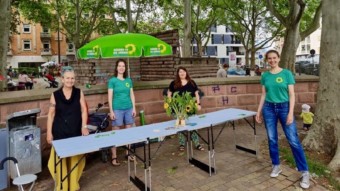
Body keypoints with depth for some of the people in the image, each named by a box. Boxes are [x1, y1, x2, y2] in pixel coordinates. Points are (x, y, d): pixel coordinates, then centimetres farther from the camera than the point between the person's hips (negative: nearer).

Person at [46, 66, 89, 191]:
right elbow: (51, 114, 2)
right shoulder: (55, 95, 1)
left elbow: (83, 110, 1)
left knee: (75, 157, 8)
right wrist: (49, 133, -1)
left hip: (76, 131, 1)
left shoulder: (79, 93, 3)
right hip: (60, 132, 0)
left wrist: (84, 126, -11)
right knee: (60, 158, 1)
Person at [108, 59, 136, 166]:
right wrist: (111, 111, -10)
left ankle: (128, 154, 23)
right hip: (117, 109, -4)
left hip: (129, 109, 5)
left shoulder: (129, 80, 10)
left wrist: (134, 108, 7)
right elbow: (110, 97, -5)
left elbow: (132, 95, 12)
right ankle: (114, 157, 6)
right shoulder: (112, 80, -3)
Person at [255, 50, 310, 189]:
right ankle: (276, 166, 24)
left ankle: (305, 172, 7)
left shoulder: (287, 73, -4)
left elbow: (291, 94, -5)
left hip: (284, 107, -3)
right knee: (272, 139, 8)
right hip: (269, 109, 3)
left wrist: (290, 112, -13)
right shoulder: (265, 76, 5)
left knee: (293, 140, -4)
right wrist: (259, 111, 9)